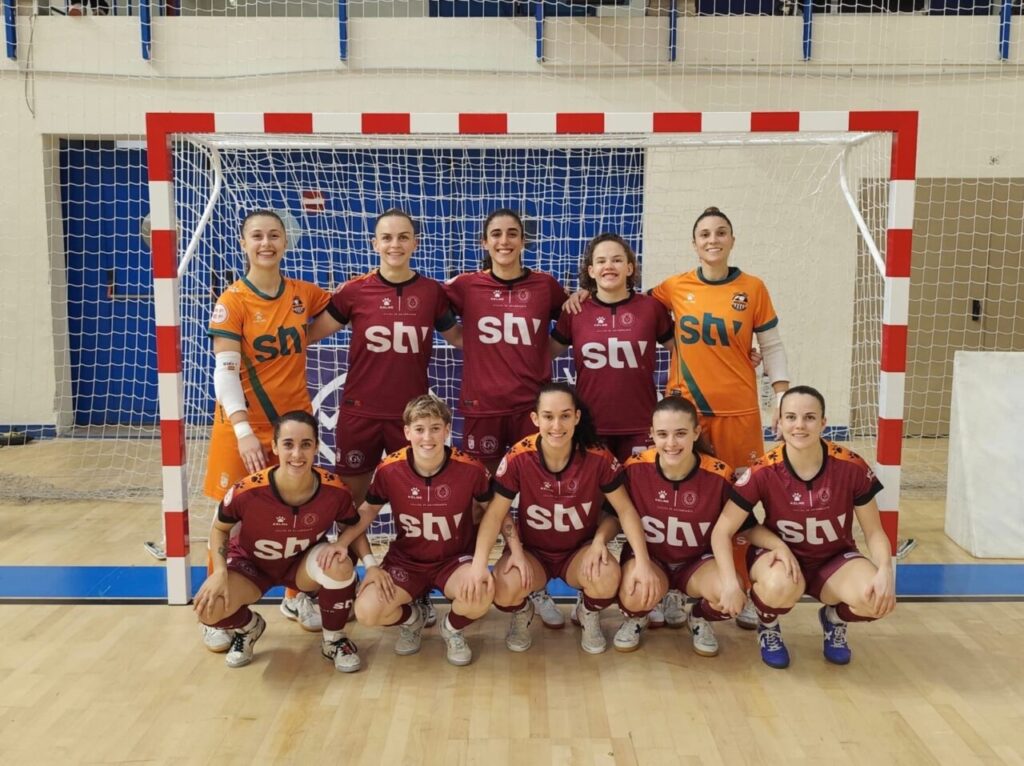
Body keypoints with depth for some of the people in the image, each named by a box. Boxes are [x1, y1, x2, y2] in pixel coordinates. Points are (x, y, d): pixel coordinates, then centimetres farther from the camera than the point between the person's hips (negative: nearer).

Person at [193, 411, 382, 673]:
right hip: (251, 565, 0)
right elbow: (219, 529, -9)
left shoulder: (334, 490, -26)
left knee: (340, 565, -33)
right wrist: (220, 572, -25)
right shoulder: (247, 491, -31)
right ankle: (249, 627, 13)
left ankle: (333, 640, -1)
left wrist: (371, 565, -24)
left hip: (303, 565, 1)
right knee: (208, 608, -28)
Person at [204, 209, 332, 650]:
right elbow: (224, 371, -16)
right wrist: (243, 430, -27)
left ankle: (296, 598, 31)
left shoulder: (304, 295, 3)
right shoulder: (232, 302, -9)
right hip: (244, 426, -4)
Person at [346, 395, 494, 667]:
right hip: (406, 560, 2)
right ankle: (410, 619, 17)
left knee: (481, 596, -33)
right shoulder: (388, 470, -15)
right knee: (366, 612, -22)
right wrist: (340, 543, -15)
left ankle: (452, 629, 7)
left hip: (455, 559, -1)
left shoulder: (470, 469, -18)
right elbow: (367, 510, 2)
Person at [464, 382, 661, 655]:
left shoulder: (598, 458, -20)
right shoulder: (518, 458, -21)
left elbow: (625, 510, -12)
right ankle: (522, 614, 11)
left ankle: (589, 616, 7)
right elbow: (496, 513, -15)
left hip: (580, 550, 0)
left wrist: (643, 562, -24)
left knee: (608, 578, -33)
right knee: (503, 589, -31)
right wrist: (479, 563, -29)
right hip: (531, 550, 0)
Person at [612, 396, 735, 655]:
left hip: (698, 561, 1)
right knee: (636, 596, -34)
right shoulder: (635, 469, -18)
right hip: (647, 556, -1)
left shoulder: (719, 475, -18)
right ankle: (636, 618, 9)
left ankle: (700, 619, 9)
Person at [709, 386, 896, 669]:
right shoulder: (764, 472, -21)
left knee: (878, 600, -29)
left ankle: (834, 618, 10)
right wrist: (731, 583, -30)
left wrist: (885, 571, -26)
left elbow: (874, 531, -7)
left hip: (835, 559, 2)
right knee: (781, 587, -37)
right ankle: (768, 627, 2)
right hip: (780, 554, -1)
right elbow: (722, 531, -16)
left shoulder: (851, 467, -18)